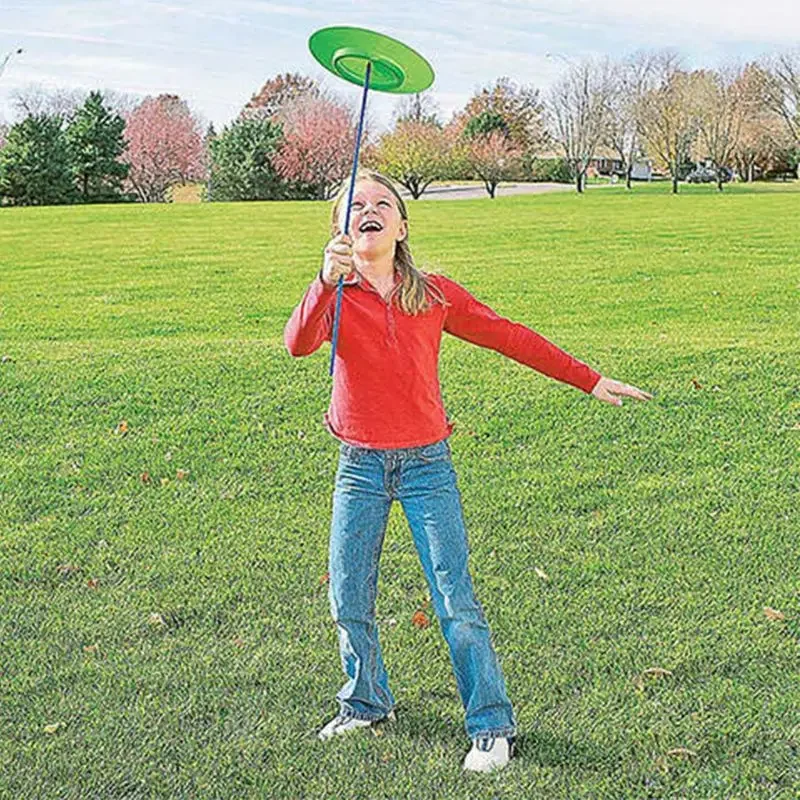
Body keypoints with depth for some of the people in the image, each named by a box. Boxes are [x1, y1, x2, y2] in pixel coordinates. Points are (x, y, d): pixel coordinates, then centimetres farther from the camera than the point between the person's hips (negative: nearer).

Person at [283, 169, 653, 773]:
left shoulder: (435, 294, 0)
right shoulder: (334, 297, -2)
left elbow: (509, 337, 8)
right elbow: (298, 343, -22)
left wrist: (588, 380, 9)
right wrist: (327, 281, -40)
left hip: (426, 464, -1)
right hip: (359, 468, 1)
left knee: (456, 602, -3)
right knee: (348, 602, 9)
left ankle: (492, 726, 10)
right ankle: (366, 705, 33)